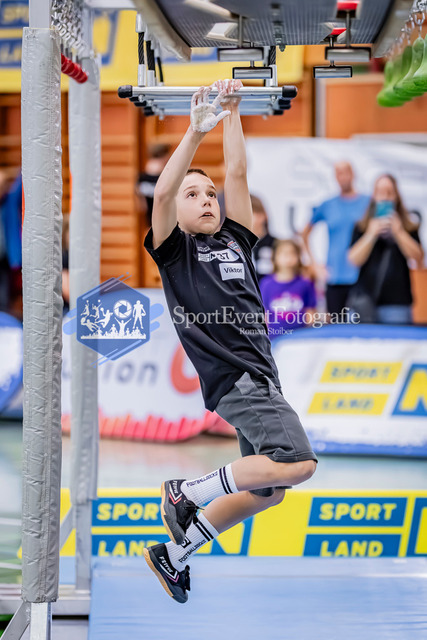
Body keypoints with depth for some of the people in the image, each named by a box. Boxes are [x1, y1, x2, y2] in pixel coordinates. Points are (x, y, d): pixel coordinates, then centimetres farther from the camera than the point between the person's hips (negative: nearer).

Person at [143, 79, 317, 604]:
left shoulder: (235, 240, 17)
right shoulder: (173, 251, 3)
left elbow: (237, 174, 10)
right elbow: (162, 192, -13)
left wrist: (231, 115, 4)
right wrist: (196, 131, -18)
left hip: (262, 378, 8)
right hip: (231, 377, -8)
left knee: (267, 491, 14)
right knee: (298, 462, -25)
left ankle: (172, 555, 27)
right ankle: (186, 493, -8)